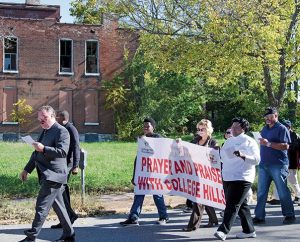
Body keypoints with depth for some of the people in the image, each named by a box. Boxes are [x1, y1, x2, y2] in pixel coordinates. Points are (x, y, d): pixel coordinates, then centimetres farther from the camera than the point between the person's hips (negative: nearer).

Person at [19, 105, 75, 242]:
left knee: (42, 206, -8)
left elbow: (63, 151, -22)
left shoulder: (61, 131, -10)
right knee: (58, 205, 14)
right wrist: (27, 169, 21)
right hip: (47, 175, 9)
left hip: (53, 175, -9)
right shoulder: (45, 132, 18)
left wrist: (43, 149, -30)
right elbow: (36, 153, 25)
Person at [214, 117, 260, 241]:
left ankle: (223, 230, -17)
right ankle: (249, 230, 20)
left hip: (242, 178, -7)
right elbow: (223, 157, 27)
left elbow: (256, 160, -9)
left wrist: (243, 156, -24)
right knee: (242, 204, 12)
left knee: (232, 204, -12)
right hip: (227, 178, 7)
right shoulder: (229, 141, 18)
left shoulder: (249, 141, -3)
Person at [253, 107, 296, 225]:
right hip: (264, 165, 7)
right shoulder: (264, 129, 16)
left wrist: (268, 144, -22)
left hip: (278, 165, -7)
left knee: (283, 192, 1)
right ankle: (259, 216, 10)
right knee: (261, 192, 6)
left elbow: (285, 146, -16)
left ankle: (289, 215, 12)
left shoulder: (282, 128, -6)